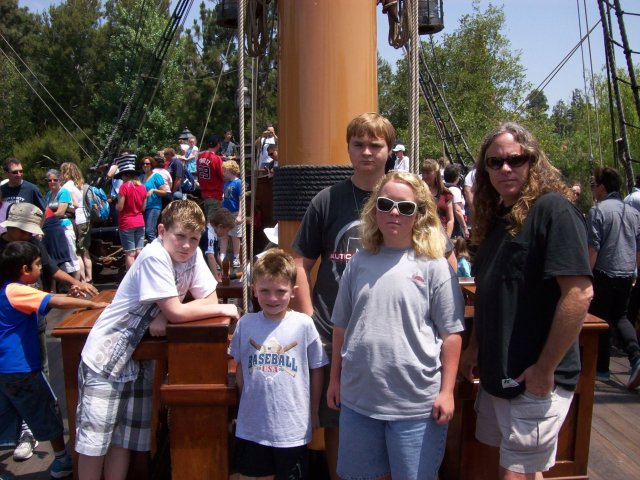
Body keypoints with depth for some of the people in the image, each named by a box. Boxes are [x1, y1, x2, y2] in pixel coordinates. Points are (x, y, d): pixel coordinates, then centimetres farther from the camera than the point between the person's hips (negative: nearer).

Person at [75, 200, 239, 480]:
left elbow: (210, 299, -5)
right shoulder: (154, 256, -24)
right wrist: (223, 309, -15)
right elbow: (176, 313, -25)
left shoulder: (193, 255, -5)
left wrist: (165, 315, -19)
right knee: (95, 441, 3)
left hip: (139, 356, 6)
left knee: (125, 440, 14)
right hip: (106, 355, -6)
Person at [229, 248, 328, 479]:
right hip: (252, 427, 2)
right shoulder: (245, 324, -4)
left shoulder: (304, 324, -10)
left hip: (293, 428, -2)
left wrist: (314, 412, 4)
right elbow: (240, 369, 9)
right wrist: (246, 401, 6)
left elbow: (316, 371, -1)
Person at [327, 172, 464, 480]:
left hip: (416, 404, -3)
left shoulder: (433, 266, -7)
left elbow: (451, 334, -6)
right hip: (357, 397, 4)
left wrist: (446, 391, -7)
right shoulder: (359, 262, 4)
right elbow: (341, 327, 10)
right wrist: (335, 379, 12)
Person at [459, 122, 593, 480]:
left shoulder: (554, 209, -15)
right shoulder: (497, 218, 11)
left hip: (537, 381, -8)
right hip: (497, 376, 8)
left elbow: (579, 293, -22)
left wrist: (546, 369, -20)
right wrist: (475, 349, 14)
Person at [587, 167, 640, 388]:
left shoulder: (598, 210, -12)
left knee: (601, 320, 6)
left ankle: (601, 368, 14)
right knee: (620, 316, 19)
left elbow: (593, 248, -16)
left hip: (604, 273, -6)